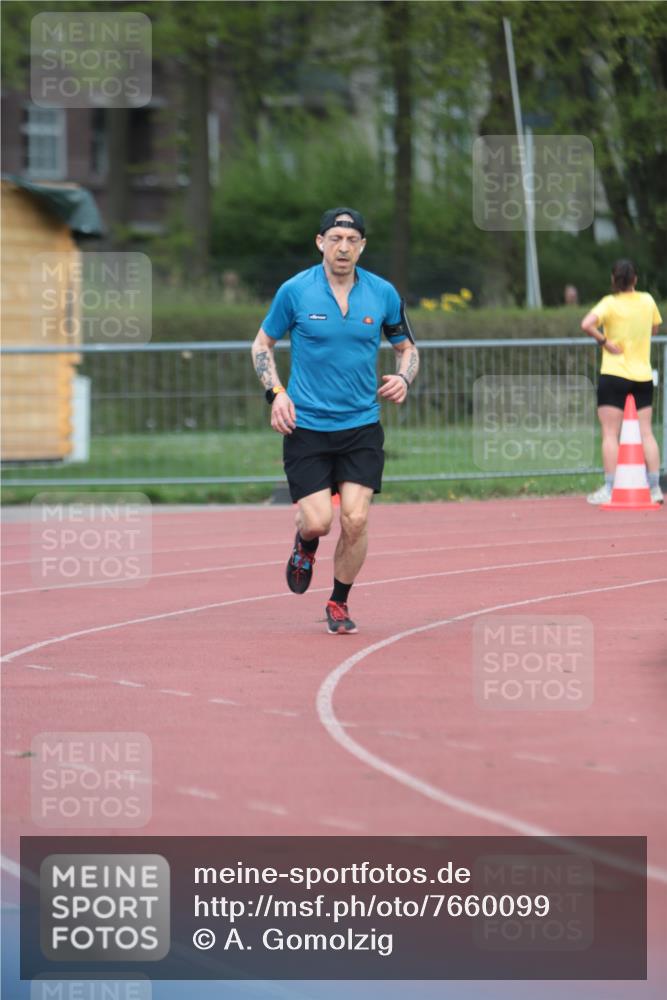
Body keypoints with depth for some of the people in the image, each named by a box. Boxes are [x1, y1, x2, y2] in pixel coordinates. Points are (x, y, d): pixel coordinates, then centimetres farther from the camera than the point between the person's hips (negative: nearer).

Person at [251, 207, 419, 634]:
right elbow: (263, 344, 7)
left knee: (355, 519, -10)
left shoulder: (383, 294, 0)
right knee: (318, 522, -8)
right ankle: (305, 544, 31)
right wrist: (276, 392, -7)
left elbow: (408, 348, 14)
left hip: (362, 426, 1)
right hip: (306, 426, -1)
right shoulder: (295, 291, -5)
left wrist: (403, 379, -8)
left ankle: (339, 603, 13)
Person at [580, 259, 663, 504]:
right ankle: (655, 487, 6)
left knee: (610, 434, -2)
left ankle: (609, 489, -7)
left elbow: (587, 324, -26)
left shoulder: (610, 303, -10)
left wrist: (603, 340, -13)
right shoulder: (647, 300, 4)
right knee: (646, 432, 8)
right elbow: (655, 327, 22)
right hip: (643, 377, 4)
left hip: (614, 375, -4)